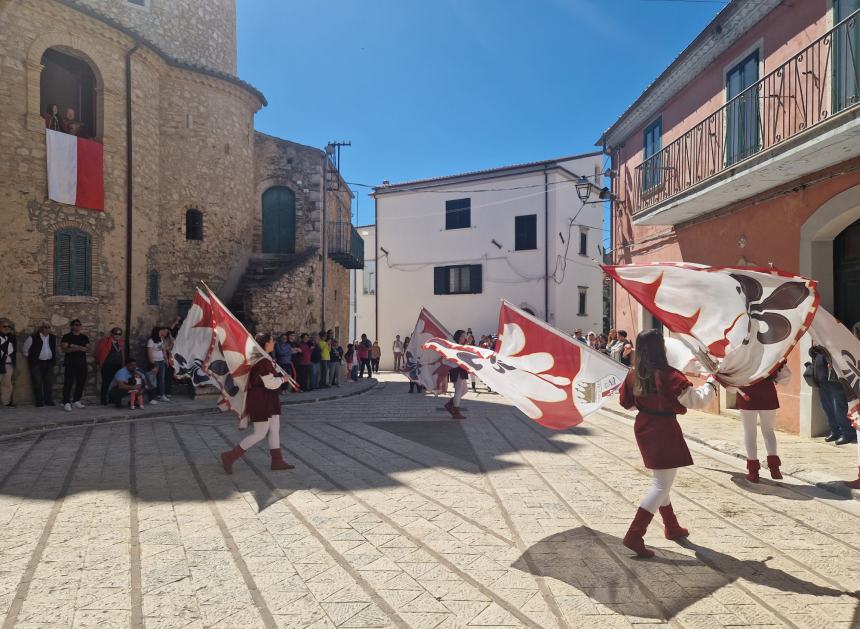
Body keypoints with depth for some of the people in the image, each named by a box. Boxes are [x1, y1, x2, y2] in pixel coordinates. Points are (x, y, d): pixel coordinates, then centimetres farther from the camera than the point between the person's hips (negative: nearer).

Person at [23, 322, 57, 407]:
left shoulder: (53, 338, 7)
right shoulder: (33, 338, -8)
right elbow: (24, 349, 1)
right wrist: (30, 358, 4)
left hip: (49, 363, 4)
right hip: (36, 363, -4)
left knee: (49, 382, 2)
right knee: (38, 383, -4)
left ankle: (49, 400, 9)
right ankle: (39, 401, 3)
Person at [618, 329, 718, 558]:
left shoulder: (634, 375, 0)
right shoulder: (668, 376, -20)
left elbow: (627, 402, 11)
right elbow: (696, 400, -13)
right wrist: (711, 382, 4)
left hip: (643, 428, 8)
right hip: (664, 431, -8)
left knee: (660, 480, 23)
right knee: (662, 484, -2)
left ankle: (672, 527, 38)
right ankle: (634, 535, -8)